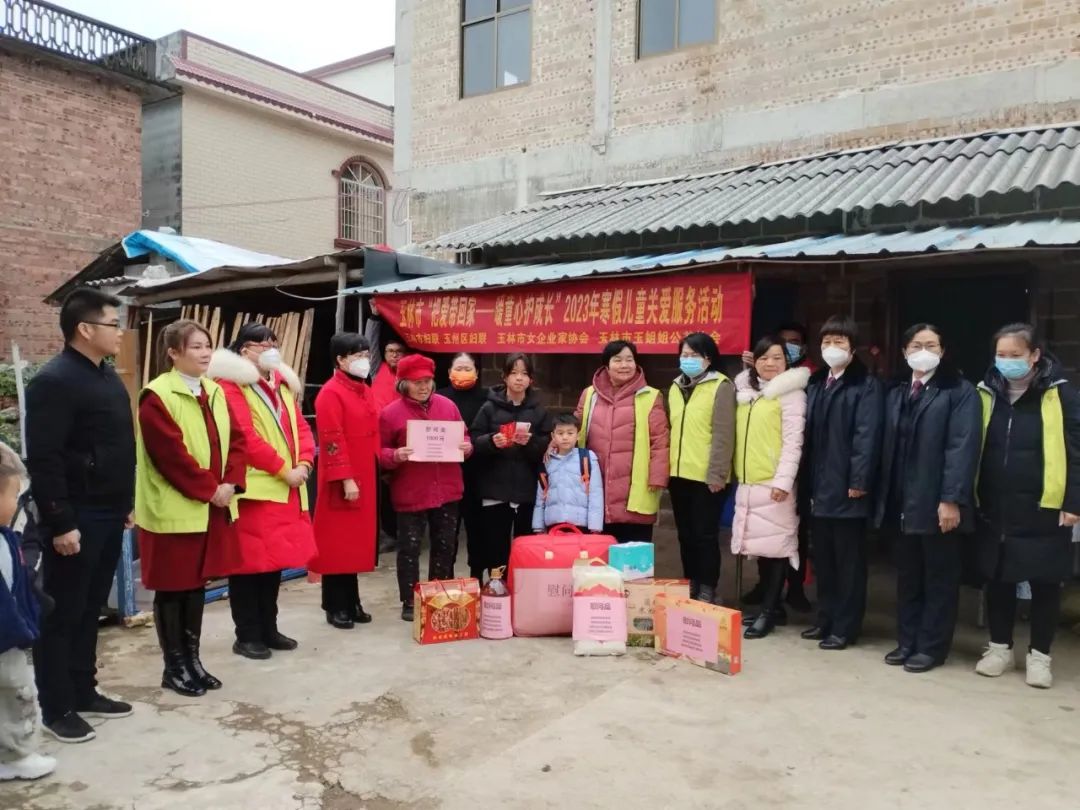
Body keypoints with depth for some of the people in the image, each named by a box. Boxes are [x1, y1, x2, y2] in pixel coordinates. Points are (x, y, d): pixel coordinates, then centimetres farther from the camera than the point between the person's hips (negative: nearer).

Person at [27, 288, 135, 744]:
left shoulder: (109, 378, 12)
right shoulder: (54, 381, -15)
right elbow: (43, 461, -19)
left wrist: (127, 502, 17)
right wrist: (60, 523, -20)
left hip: (108, 515, 8)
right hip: (76, 520, -8)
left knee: (90, 610, 16)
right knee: (63, 613, 4)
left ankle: (83, 693, 28)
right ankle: (57, 709, 16)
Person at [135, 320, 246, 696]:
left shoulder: (215, 392, 10)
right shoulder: (157, 395, -13)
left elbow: (236, 440, 8)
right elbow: (170, 453, -19)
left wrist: (230, 484, -7)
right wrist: (209, 489, -16)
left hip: (213, 508, 7)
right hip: (174, 509, -7)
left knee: (197, 584, 14)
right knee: (172, 588, 5)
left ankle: (192, 659, 26)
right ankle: (174, 667, 17)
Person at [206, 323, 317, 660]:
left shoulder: (283, 383, 17)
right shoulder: (230, 384, -8)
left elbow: (301, 428, 13)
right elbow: (245, 438, -16)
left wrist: (303, 464, -4)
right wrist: (284, 470, -15)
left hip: (286, 489, 8)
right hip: (252, 489, -8)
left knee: (276, 558, 13)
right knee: (248, 561, -1)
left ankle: (269, 629, 24)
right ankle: (247, 636, 10)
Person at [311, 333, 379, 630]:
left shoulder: (365, 391, 13)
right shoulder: (330, 394, -13)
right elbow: (332, 441, -18)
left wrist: (380, 466, 14)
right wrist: (345, 479, -21)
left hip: (365, 480, 8)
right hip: (342, 483, -8)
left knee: (356, 543, 14)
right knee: (337, 545, 2)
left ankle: (351, 602, 24)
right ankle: (335, 607, 12)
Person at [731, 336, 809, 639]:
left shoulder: (791, 393, -5)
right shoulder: (746, 390, 14)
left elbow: (793, 441, -12)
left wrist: (783, 480, -18)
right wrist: (736, 473, 12)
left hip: (774, 482, -7)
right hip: (748, 481, 7)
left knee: (775, 544, -3)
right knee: (761, 545, 11)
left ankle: (768, 611, 5)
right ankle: (773, 607, 23)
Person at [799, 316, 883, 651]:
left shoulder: (866, 385, -4)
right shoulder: (815, 383, 15)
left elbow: (867, 435, -13)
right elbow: (808, 433, 12)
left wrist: (858, 481, -18)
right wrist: (806, 481, 7)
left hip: (846, 488, -6)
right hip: (818, 487, 6)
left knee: (848, 561, 4)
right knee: (823, 559, 14)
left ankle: (845, 626, 12)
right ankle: (826, 619, 25)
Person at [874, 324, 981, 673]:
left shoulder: (960, 391, -3)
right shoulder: (896, 392, 15)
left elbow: (962, 447, -13)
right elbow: (888, 446, 10)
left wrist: (951, 499, -19)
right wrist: (883, 495, 4)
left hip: (938, 503, -5)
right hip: (901, 503, 6)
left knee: (939, 578, 6)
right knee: (907, 576, 13)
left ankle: (931, 646, 15)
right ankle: (907, 641, 23)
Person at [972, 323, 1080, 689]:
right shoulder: (986, 393, 4)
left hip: (1043, 511, -3)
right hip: (994, 510, 3)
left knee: (1044, 583, 7)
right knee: (997, 580, 12)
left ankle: (1039, 654, 21)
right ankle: (1000, 647, 27)